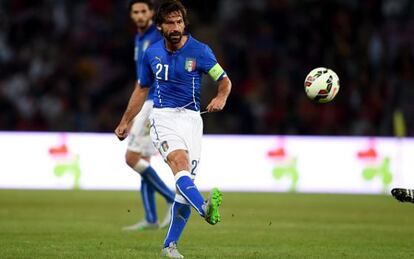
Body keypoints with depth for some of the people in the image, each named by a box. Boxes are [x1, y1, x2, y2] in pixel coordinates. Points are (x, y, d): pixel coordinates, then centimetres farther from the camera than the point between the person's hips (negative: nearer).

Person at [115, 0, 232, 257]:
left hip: (192, 118, 0)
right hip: (163, 116, 0)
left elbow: (224, 80, 5)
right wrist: (125, 122, 24)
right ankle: (205, 208, -55)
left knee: (186, 182, -6)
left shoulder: (200, 51, -1)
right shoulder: (152, 53, 7)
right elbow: (142, 89, 21)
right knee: (180, 162, -30)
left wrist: (221, 97, -18)